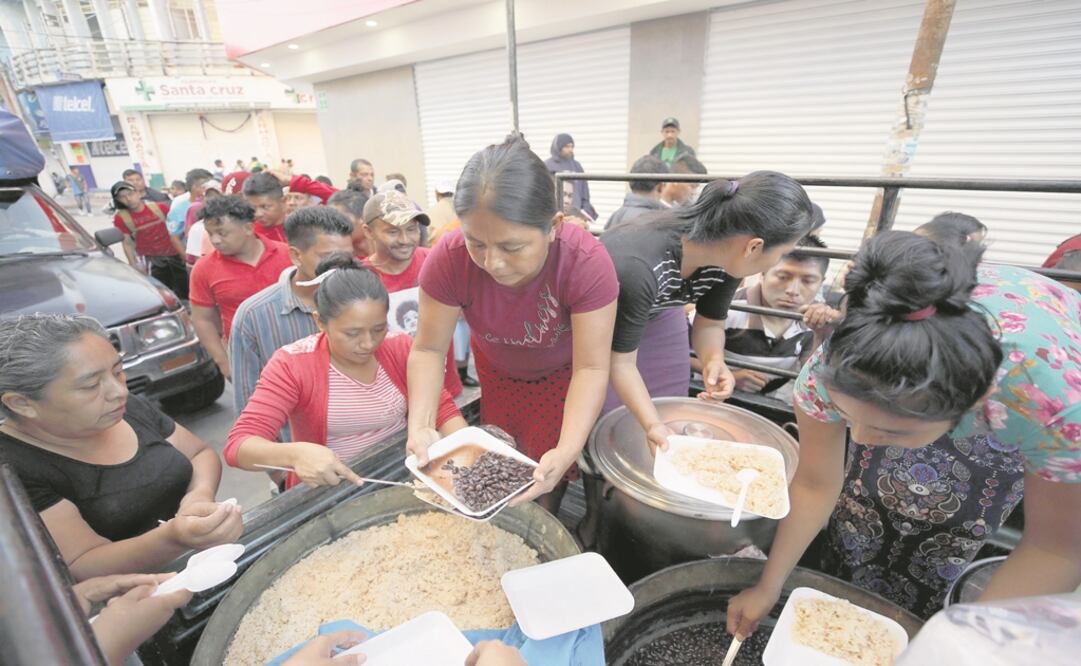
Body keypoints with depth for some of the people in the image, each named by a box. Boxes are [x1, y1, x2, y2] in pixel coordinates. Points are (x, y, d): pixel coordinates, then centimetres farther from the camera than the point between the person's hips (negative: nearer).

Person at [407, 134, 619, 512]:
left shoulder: (587, 262, -37)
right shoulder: (449, 259, -32)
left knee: (546, 481, 5)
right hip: (497, 370, 2)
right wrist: (421, 426, -37)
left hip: (562, 374, -1)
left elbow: (590, 368, -33)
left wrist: (567, 451, -46)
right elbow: (428, 349, -23)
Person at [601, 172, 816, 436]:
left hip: (658, 315, 5)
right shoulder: (635, 267, -41)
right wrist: (652, 424, -40)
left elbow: (709, 323, -8)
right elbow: (620, 362, -31)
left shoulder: (728, 255, -22)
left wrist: (714, 360, -28)